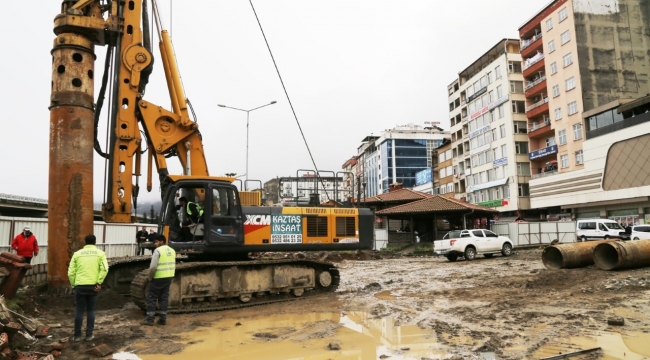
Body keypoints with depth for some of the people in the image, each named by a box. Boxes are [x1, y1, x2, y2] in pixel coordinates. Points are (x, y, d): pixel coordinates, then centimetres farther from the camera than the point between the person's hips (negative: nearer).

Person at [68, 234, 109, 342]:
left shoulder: (77, 253, 7)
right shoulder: (100, 253, 4)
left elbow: (71, 272, 2)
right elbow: (104, 269, -11)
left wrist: (73, 285, 11)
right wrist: (99, 283, -6)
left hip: (80, 286, 1)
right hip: (93, 286, 0)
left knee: (79, 311, 10)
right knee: (90, 311, 10)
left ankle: (77, 335, 17)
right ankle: (89, 335, 13)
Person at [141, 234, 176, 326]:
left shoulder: (158, 250, -14)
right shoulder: (172, 251, 10)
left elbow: (153, 267, -18)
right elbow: (173, 266, 12)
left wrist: (150, 277, -5)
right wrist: (170, 276, 18)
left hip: (158, 278, -7)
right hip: (168, 277, 7)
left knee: (151, 298, 3)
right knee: (164, 298, 11)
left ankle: (149, 319, 5)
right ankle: (163, 319, 13)